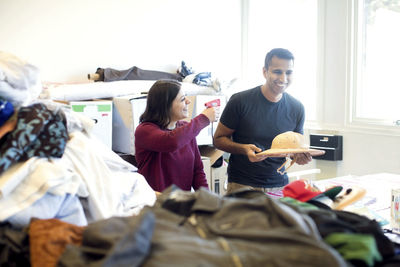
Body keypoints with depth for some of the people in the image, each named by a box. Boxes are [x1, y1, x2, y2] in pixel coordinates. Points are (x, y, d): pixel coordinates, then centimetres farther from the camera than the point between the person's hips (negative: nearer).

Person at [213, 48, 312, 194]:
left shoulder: (296, 108, 2)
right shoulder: (240, 101, -10)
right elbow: (219, 139, -3)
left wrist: (300, 155, -9)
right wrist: (244, 149, -21)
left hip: (279, 185, 3)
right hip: (242, 184, -3)